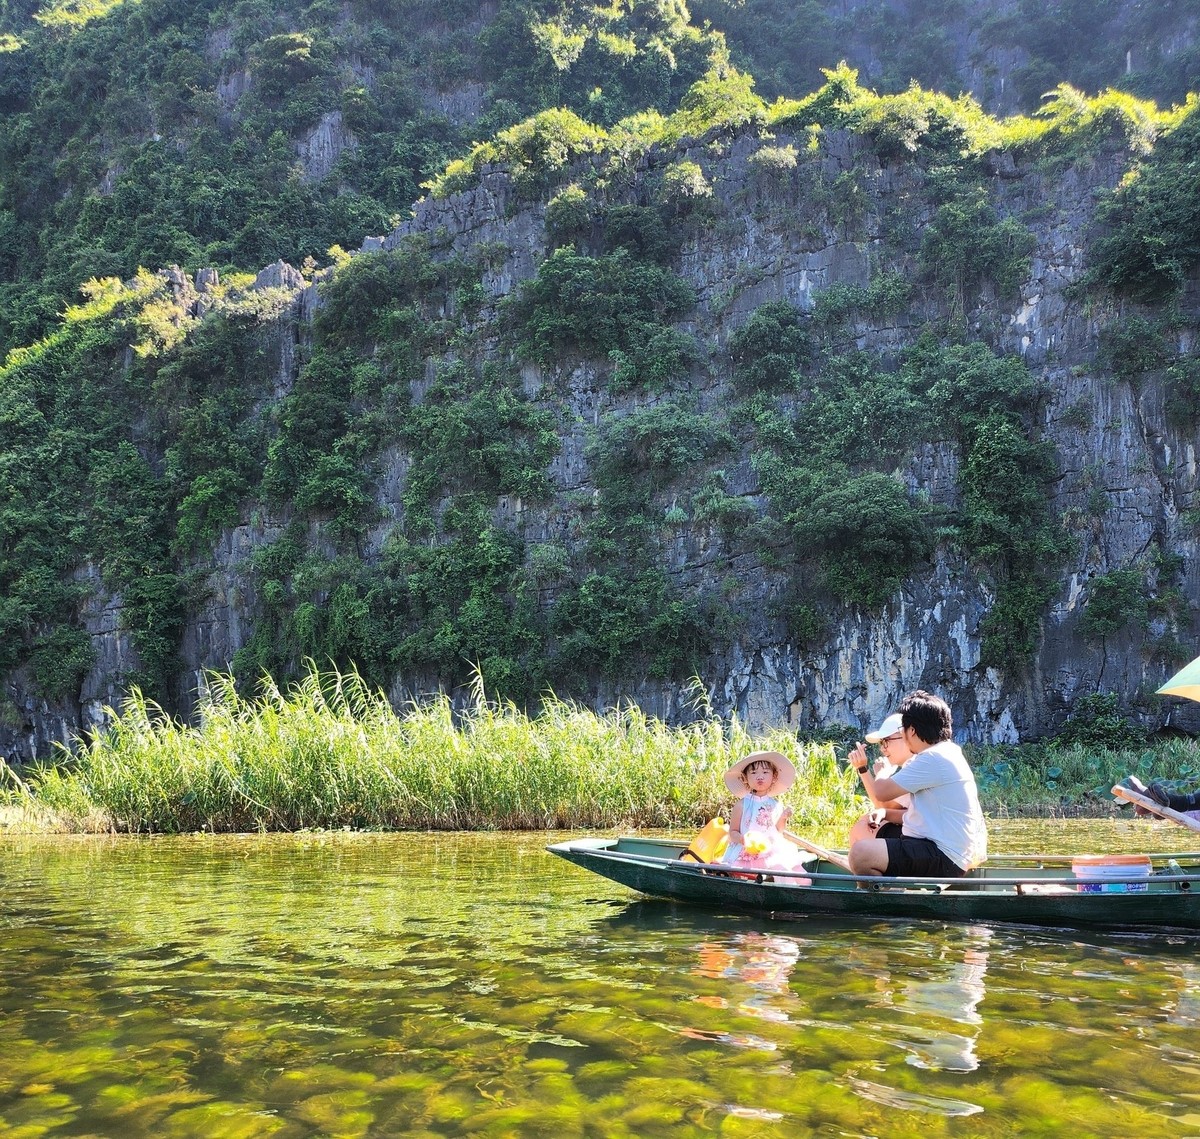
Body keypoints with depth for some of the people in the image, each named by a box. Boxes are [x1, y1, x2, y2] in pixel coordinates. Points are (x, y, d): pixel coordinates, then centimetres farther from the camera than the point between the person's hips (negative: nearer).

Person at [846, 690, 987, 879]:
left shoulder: (932, 759, -16)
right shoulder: (943, 753, 17)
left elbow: (880, 793, -15)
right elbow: (915, 813, 19)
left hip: (944, 858, -11)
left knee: (861, 853, -29)